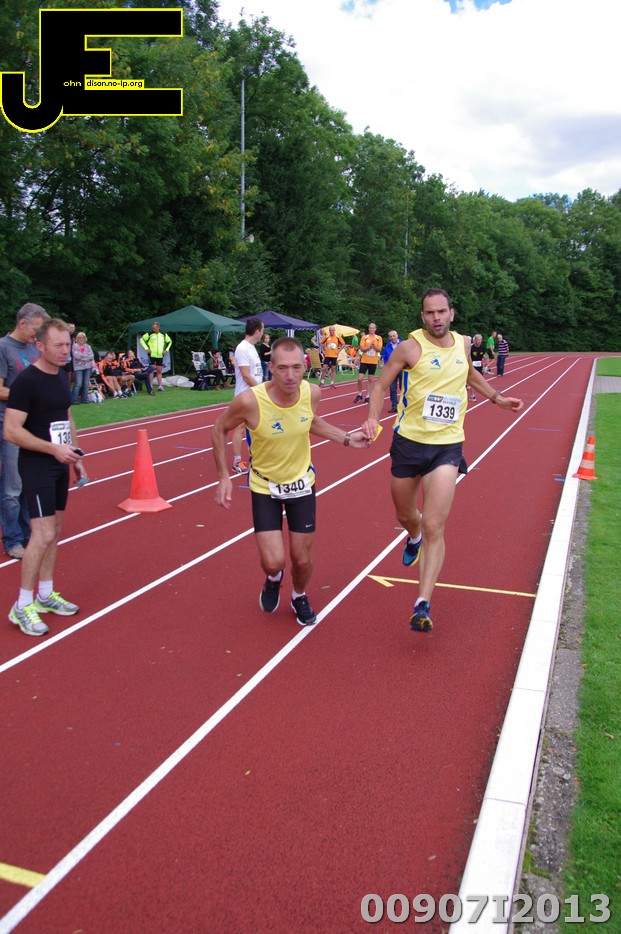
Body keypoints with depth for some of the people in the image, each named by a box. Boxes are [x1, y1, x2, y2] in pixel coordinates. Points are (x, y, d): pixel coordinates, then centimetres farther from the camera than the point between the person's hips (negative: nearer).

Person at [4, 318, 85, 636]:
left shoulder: (62, 377, 9)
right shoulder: (26, 381, -16)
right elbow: (11, 431, -20)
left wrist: (75, 456, 15)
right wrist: (53, 449, -23)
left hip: (59, 464, 8)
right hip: (37, 466, -8)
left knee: (55, 530, 14)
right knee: (43, 534, -10)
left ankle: (45, 595, 27)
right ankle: (22, 606, 4)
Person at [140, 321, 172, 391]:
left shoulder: (164, 335, 8)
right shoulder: (149, 334, 0)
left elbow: (170, 341, 22)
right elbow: (141, 339, 3)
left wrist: (166, 350, 11)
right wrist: (146, 348, -5)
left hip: (160, 356, 3)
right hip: (152, 355, -3)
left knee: (159, 371, 6)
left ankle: (160, 386, 9)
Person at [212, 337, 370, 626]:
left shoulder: (311, 392, -18)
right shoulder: (250, 401, -29)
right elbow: (220, 430, -9)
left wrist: (346, 438, -2)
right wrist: (224, 477, -13)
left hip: (301, 482, 3)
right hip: (264, 486, -2)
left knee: (302, 558, 9)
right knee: (273, 562, -9)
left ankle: (300, 597, 44)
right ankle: (274, 579, 31)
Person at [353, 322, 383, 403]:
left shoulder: (379, 338, 3)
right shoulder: (364, 337, 1)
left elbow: (379, 349, -5)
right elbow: (362, 349, -6)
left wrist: (374, 345, -22)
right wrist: (370, 346, -19)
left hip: (373, 362, 1)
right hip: (364, 361, 0)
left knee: (370, 379, 5)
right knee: (360, 379, -5)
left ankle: (368, 397, 11)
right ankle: (359, 395, 14)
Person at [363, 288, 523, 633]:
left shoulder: (462, 343, 6)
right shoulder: (411, 346, -7)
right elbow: (381, 384, -3)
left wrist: (497, 398, 26)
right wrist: (373, 417, -18)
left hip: (447, 446, 1)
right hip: (409, 441, -1)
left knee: (434, 526, -11)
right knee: (405, 516, 17)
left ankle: (423, 604, -8)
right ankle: (414, 537, 56)